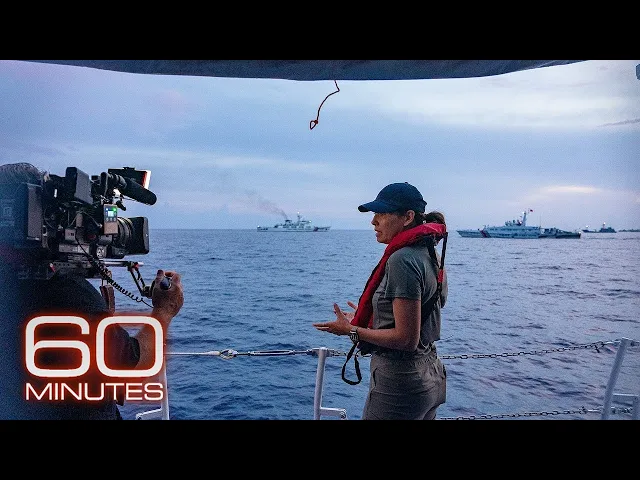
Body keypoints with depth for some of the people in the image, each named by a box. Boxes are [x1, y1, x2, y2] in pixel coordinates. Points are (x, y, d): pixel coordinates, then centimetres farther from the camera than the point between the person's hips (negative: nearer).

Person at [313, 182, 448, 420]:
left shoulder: (402, 260, -22)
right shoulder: (431, 255, 7)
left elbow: (406, 339, -24)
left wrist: (352, 330, -14)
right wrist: (366, 318, 19)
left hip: (399, 383, -9)